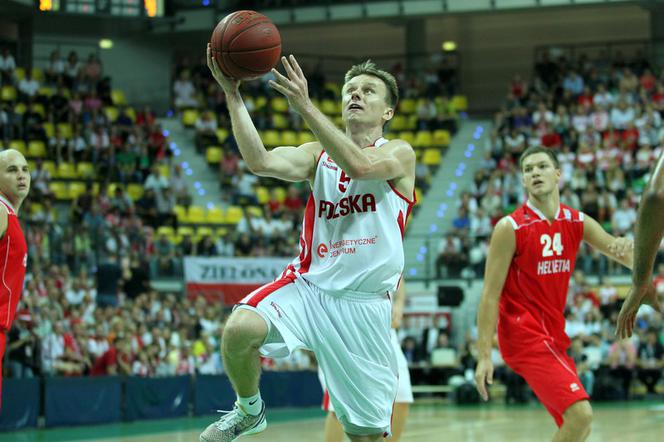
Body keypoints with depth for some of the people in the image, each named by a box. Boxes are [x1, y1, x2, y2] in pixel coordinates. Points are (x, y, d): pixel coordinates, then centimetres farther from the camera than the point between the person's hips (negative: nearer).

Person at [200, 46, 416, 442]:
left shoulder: (399, 153, 1)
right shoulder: (318, 154, 11)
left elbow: (359, 165, -23)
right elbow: (261, 162, -9)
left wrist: (305, 106, -29)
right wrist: (233, 95, -16)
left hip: (364, 303, -2)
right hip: (308, 286, 2)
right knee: (241, 328, -29)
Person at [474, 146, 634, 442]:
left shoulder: (577, 223, 5)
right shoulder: (510, 228, -11)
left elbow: (632, 260, 2)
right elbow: (490, 295, -12)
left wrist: (625, 249, -23)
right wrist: (484, 355, -17)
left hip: (552, 336, 8)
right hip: (524, 336, -7)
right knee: (580, 414, -21)